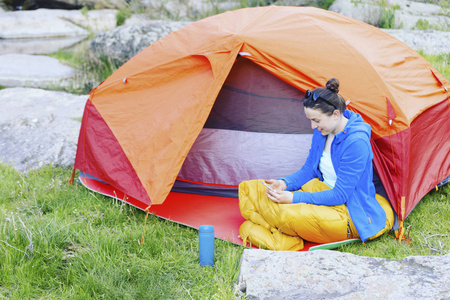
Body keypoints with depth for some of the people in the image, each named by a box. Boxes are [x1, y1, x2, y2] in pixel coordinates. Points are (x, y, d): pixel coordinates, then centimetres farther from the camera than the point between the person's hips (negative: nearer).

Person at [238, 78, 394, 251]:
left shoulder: (356, 142, -25)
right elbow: (309, 170, 12)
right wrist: (285, 183, -9)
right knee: (249, 188, 0)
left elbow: (340, 195, -25)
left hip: (348, 212, -8)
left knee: (289, 215, -36)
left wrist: (294, 198, -28)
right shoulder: (322, 131, 0)